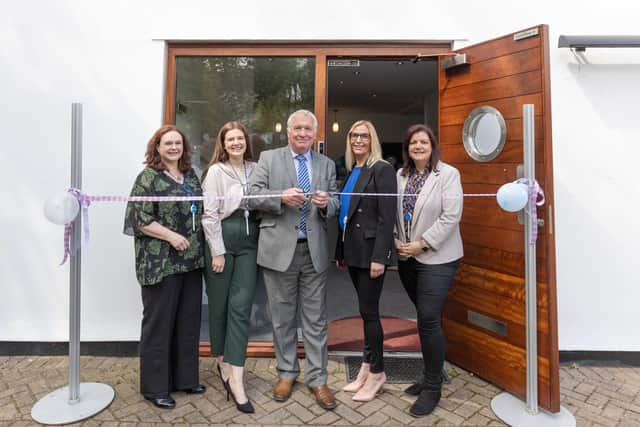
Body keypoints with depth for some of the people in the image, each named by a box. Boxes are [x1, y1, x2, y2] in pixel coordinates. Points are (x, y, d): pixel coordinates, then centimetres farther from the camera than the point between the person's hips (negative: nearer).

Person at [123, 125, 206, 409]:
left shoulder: (190, 176, 12)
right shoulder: (148, 178, -6)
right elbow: (140, 218, -12)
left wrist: (200, 244, 6)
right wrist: (171, 236, -19)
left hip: (191, 260, 6)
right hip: (161, 263, -6)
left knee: (188, 320, 13)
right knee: (159, 322, 5)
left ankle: (184, 377, 30)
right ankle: (155, 387, 21)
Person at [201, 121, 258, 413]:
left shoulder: (255, 168, 9)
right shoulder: (215, 171, -2)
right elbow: (210, 214, -7)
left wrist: (261, 239, 4)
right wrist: (218, 252, -10)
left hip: (249, 241, 3)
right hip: (222, 239, -2)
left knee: (241, 307, -1)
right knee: (219, 305, 8)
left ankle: (235, 378, 4)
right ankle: (223, 362, 30)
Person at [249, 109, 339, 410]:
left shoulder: (327, 165, 11)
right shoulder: (268, 158, 4)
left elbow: (336, 204, 7)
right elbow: (253, 196, -4)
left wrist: (327, 203, -15)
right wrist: (282, 197, -21)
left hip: (314, 250, 2)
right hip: (279, 249, -1)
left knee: (315, 318, 8)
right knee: (282, 317, 12)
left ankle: (317, 379, 23)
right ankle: (286, 373, 31)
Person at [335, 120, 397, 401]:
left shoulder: (382, 170, -9)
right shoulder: (350, 171, 13)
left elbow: (387, 217, -15)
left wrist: (379, 257, -21)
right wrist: (340, 251, 14)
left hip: (370, 251, -7)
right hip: (353, 251, 7)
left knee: (368, 310, 1)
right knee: (366, 310, 15)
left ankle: (376, 373, 20)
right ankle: (368, 368, 28)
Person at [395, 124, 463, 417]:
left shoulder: (448, 174, -7)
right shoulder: (400, 175, 8)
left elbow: (451, 216, -14)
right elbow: (392, 212, 10)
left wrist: (422, 244, -15)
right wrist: (397, 242, -2)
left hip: (436, 258, -5)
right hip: (407, 258, 5)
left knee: (428, 319, -7)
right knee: (425, 318, 14)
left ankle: (432, 387, 12)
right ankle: (432, 375, 31)